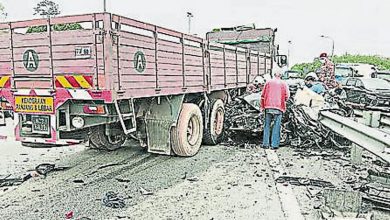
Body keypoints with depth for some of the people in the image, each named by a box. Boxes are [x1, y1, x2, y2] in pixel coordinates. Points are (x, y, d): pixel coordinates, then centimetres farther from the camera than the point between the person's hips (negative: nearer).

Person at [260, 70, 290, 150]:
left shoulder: (268, 82, 9)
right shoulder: (284, 84, 5)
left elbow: (263, 95, 7)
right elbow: (287, 96, -1)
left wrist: (262, 106, 12)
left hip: (268, 107, 1)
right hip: (279, 108, -1)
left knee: (267, 125, 7)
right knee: (276, 126, 1)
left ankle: (265, 144, 6)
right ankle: (274, 144, 0)